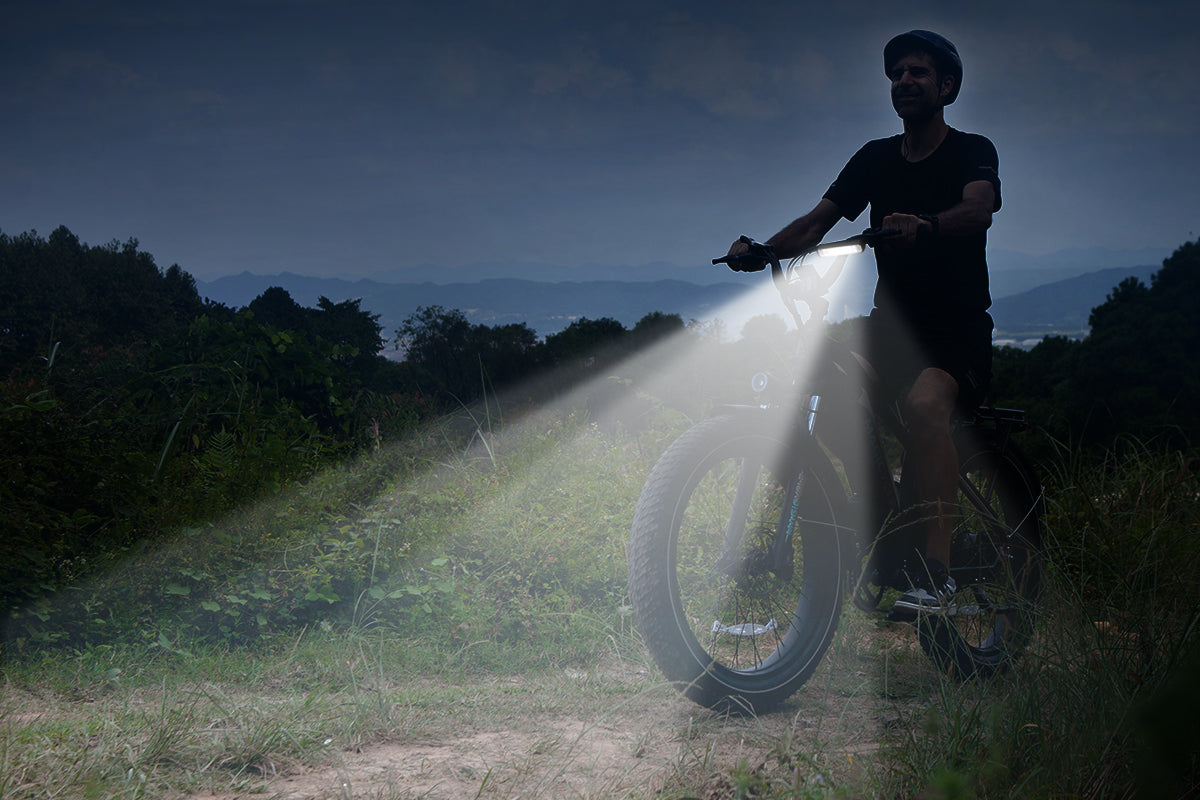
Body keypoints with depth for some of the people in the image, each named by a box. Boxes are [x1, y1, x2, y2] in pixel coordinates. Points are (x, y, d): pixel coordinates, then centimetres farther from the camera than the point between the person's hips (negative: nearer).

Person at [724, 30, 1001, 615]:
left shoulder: (972, 151, -2)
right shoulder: (875, 159, 12)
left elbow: (979, 209, -25)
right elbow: (817, 223, 2)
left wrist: (924, 226, -47)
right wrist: (763, 250, -19)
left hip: (957, 330, -5)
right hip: (892, 325, 5)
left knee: (925, 404, -36)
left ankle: (936, 572, -40)